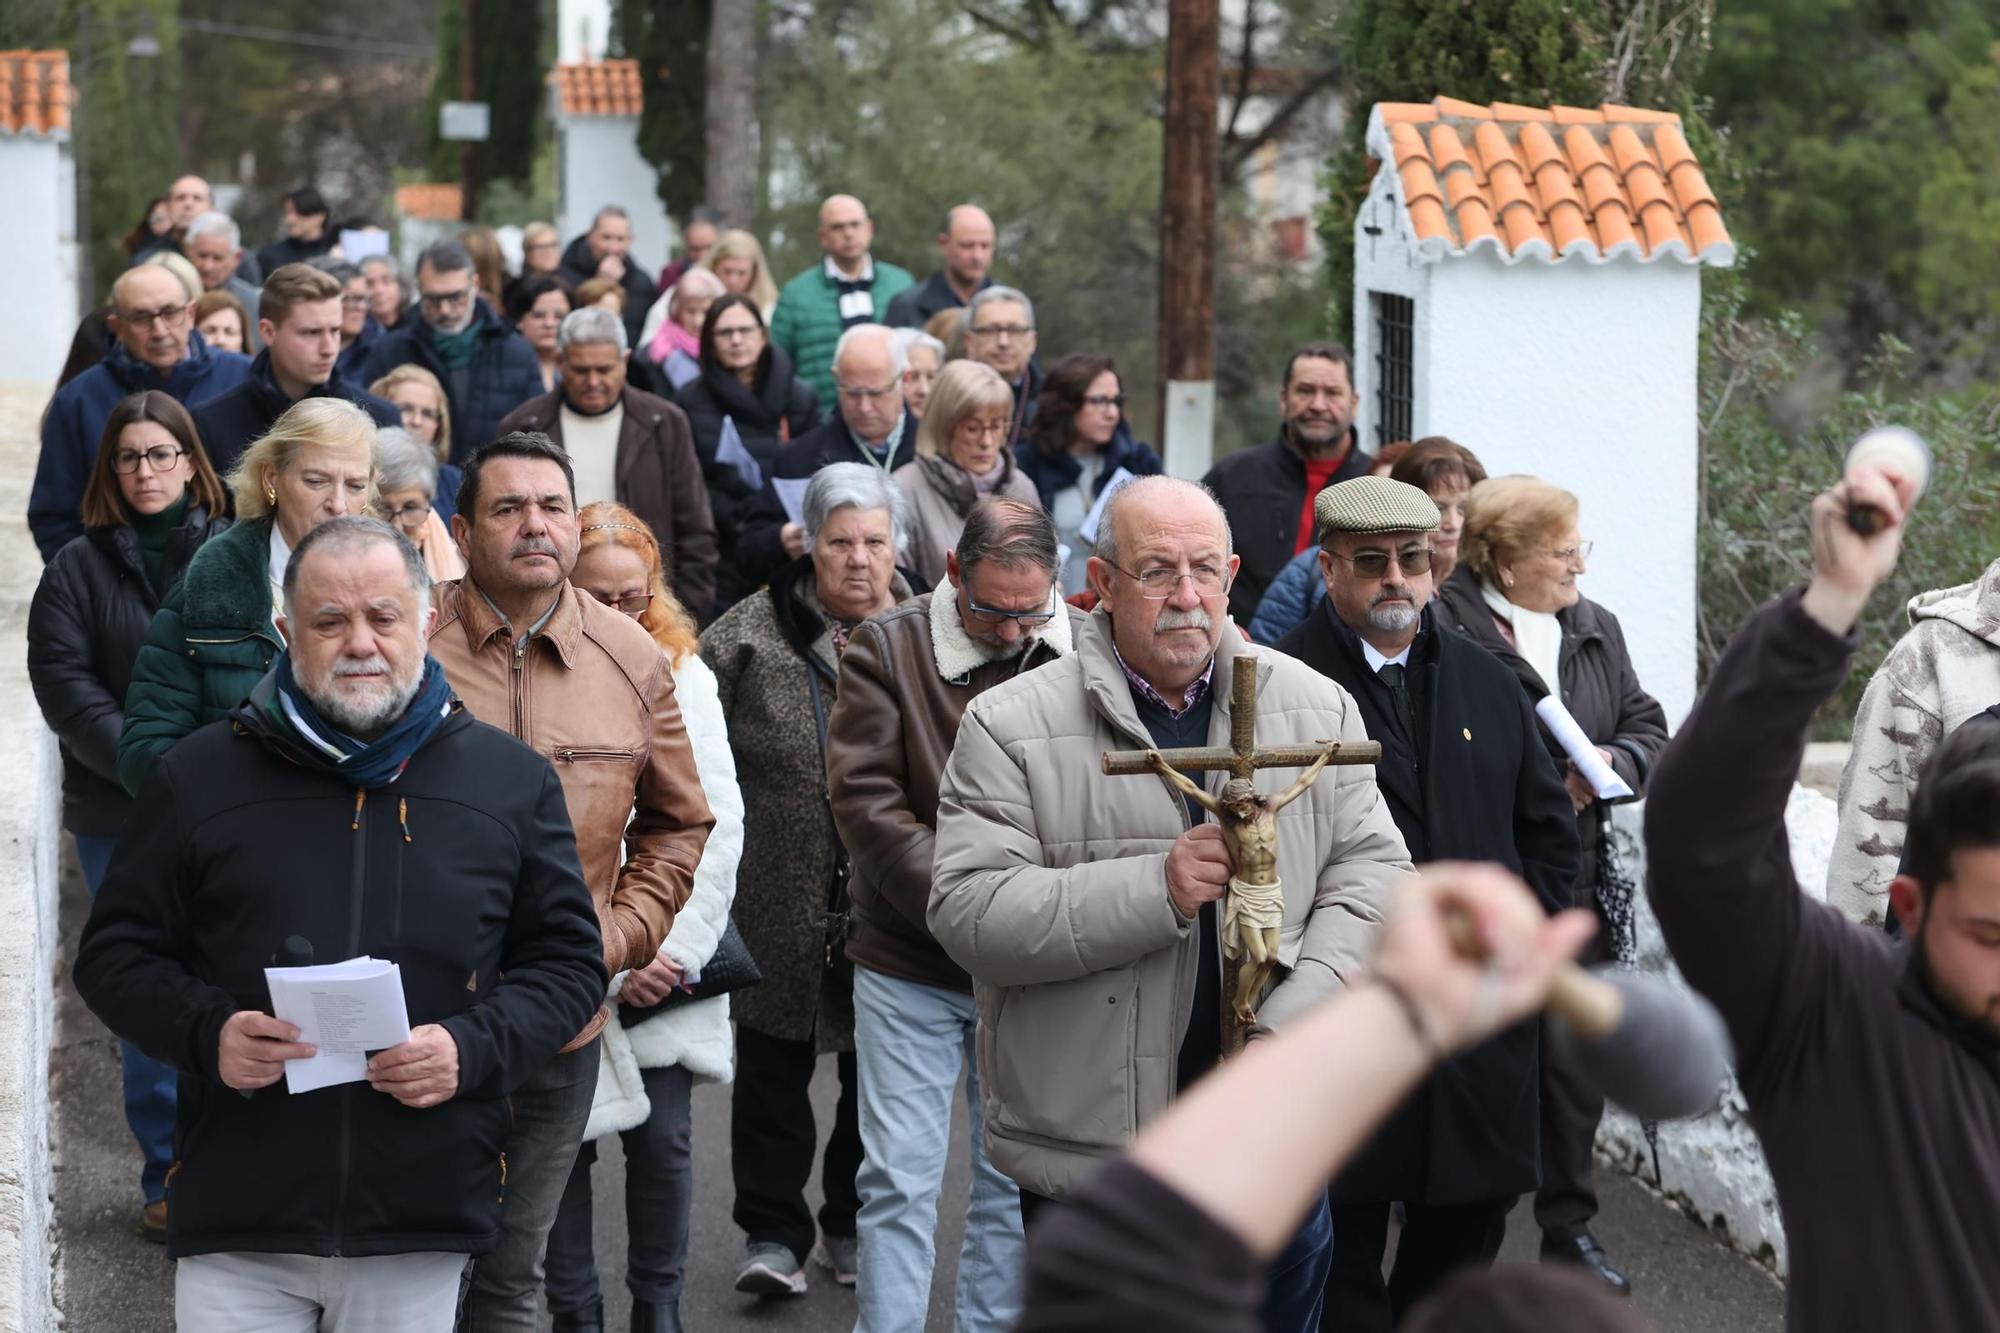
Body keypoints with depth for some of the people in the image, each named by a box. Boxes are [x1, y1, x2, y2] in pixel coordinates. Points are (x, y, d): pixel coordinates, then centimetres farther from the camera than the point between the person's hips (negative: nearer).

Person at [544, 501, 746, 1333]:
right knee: (565, 1138, 0)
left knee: (663, 1140, 1)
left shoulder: (684, 675, 5)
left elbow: (718, 825, 2)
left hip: (669, 972, 2)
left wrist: (678, 950, -7)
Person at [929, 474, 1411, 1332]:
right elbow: (967, 912, -13)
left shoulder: (1317, 707, 6)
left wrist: (1295, 1022, -11)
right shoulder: (1011, 728, -6)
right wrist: (1154, 889, -22)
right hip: (1088, 1153, -3)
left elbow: (1370, 869, 4)